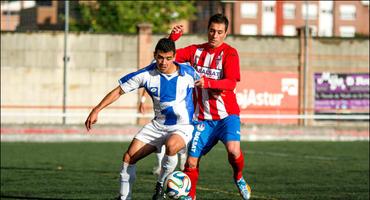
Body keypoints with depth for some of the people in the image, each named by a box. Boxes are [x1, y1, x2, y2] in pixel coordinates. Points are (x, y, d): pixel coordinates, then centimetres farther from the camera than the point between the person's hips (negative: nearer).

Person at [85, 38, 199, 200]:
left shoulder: (188, 73, -14)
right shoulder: (146, 75, -10)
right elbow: (119, 91, -2)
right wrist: (96, 110, -8)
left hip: (183, 126, -4)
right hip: (158, 125, 4)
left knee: (171, 146, -37)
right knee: (129, 157, -6)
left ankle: (161, 185, -11)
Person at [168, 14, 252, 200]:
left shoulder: (230, 53, -6)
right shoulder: (196, 50, 8)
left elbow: (231, 83, -18)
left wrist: (207, 82, -33)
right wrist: (173, 37, -12)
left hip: (227, 114, -3)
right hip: (203, 118, 3)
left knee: (233, 150, -26)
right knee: (191, 162, -3)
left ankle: (239, 177, 5)